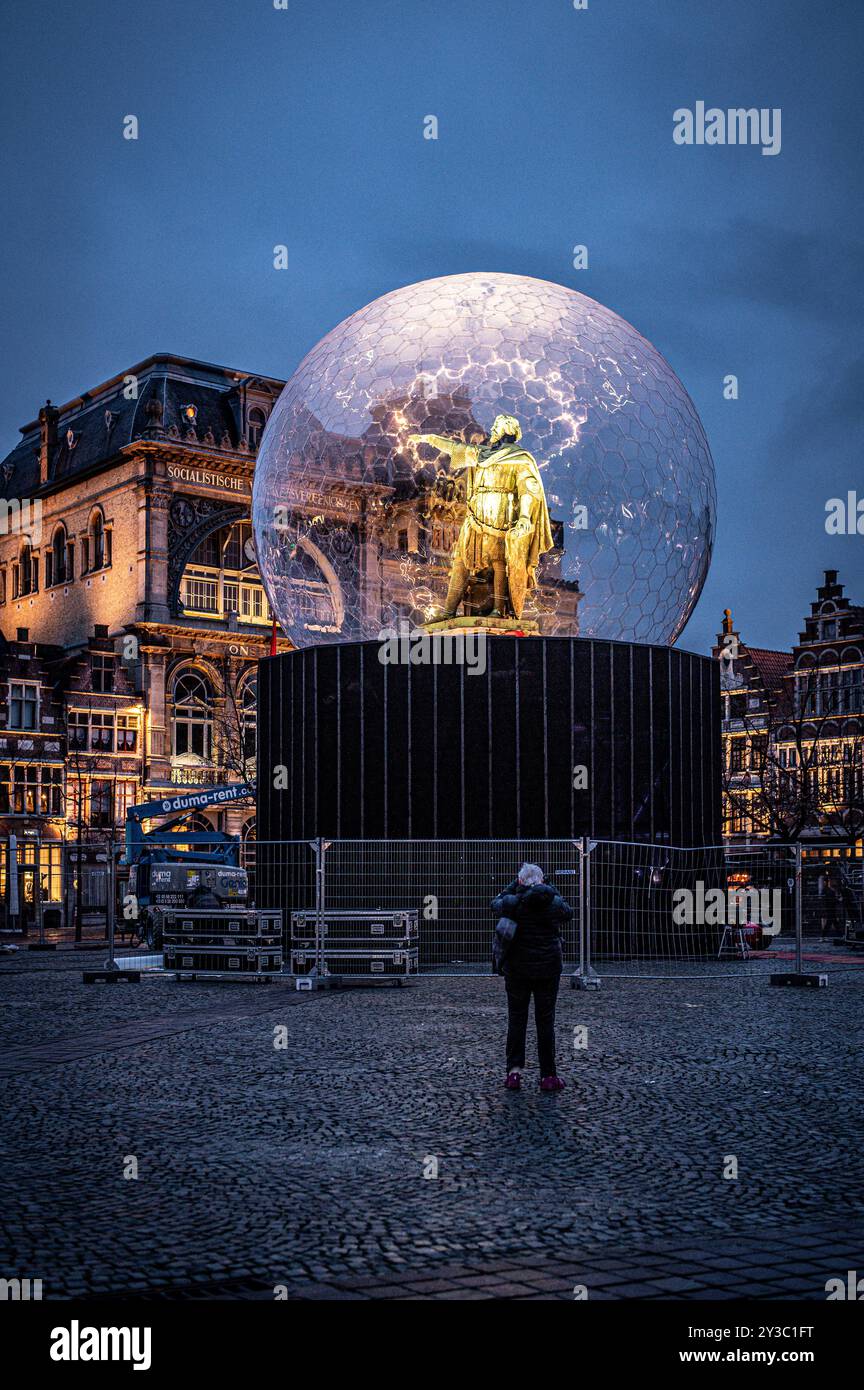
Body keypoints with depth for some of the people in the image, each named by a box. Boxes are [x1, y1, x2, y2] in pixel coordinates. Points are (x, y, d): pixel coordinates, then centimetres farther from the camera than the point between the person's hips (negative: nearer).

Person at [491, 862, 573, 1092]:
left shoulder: (513, 903, -9)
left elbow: (496, 904, 14)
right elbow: (568, 913, 17)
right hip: (548, 969, 0)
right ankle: (548, 1075, 9)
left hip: (517, 969, 0)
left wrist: (513, 886, 20)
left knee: (516, 1020, 10)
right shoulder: (555, 903, -5)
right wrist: (552, 891, 21)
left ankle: (514, 1070, 1)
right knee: (546, 1021, 7)